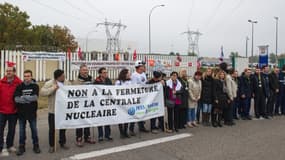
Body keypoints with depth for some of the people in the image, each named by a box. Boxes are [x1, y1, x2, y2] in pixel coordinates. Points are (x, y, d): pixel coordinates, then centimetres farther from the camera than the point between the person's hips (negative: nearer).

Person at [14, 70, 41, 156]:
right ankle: (21, 147, 22)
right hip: (21, 112, 1)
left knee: (34, 129, 9)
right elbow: (16, 99, -11)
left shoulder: (35, 86, -2)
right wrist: (29, 99, -19)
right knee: (22, 130, 10)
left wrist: (23, 97, -15)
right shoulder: (19, 86, 0)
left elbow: (35, 97, -16)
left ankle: (36, 145, 22)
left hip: (32, 112, -1)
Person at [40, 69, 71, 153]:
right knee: (52, 129, 6)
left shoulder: (67, 83, 4)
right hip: (53, 111, -3)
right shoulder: (49, 83, -9)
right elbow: (42, 92, -18)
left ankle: (62, 143, 31)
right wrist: (53, 88, -25)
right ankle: (51, 145, 21)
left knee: (63, 128, 15)